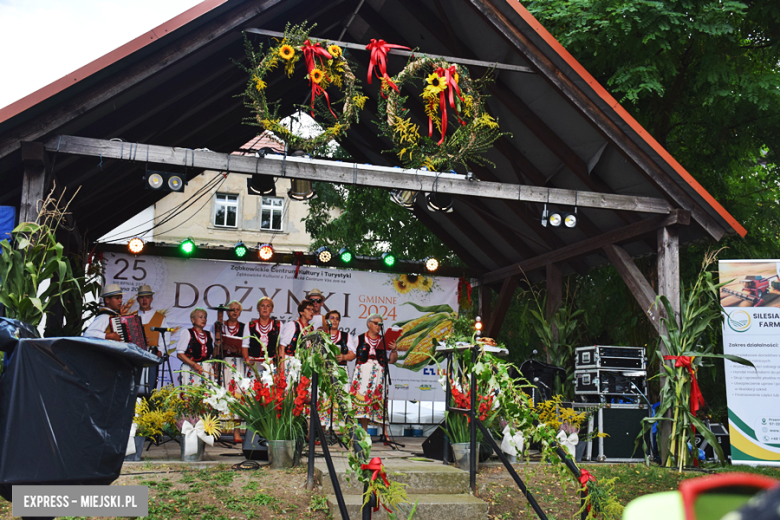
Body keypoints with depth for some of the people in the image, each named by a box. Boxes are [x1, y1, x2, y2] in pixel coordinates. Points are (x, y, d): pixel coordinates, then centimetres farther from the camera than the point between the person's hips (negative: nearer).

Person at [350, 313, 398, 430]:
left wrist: (394, 350, -3)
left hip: (379, 375, 1)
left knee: (380, 401, -6)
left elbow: (392, 360, 12)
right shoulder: (359, 339, 12)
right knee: (362, 400, -7)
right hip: (362, 374, -1)